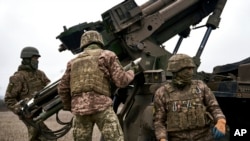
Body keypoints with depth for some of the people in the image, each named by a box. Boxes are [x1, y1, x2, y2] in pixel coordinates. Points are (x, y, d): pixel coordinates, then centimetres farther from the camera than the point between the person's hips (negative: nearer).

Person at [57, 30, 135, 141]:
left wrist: (69, 106, 35)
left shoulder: (73, 62, 22)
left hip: (79, 109, 4)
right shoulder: (107, 55, 11)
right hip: (101, 106, -4)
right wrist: (131, 73, 24)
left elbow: (62, 89, 21)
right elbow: (121, 81, 3)